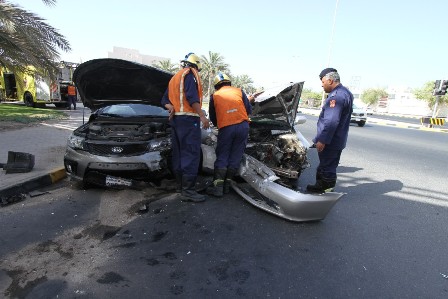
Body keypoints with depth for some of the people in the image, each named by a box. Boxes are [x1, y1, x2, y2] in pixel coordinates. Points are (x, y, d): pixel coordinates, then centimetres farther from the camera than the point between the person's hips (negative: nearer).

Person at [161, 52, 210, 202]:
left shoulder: (174, 78, 26)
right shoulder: (190, 74, -1)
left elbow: (165, 100, 22)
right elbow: (192, 96, -18)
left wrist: (171, 107, 2)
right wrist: (202, 116, -21)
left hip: (176, 119, 10)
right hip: (188, 119, -9)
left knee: (179, 153, 12)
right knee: (191, 154, -12)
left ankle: (180, 184, 19)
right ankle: (188, 190, -15)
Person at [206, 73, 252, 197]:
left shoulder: (214, 96, 14)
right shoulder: (239, 91, 15)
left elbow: (212, 118, 18)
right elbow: (249, 109, 15)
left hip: (225, 128, -1)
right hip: (243, 126, 1)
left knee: (222, 157, 6)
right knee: (235, 156, 8)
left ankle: (218, 186, -1)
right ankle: (227, 184, 12)